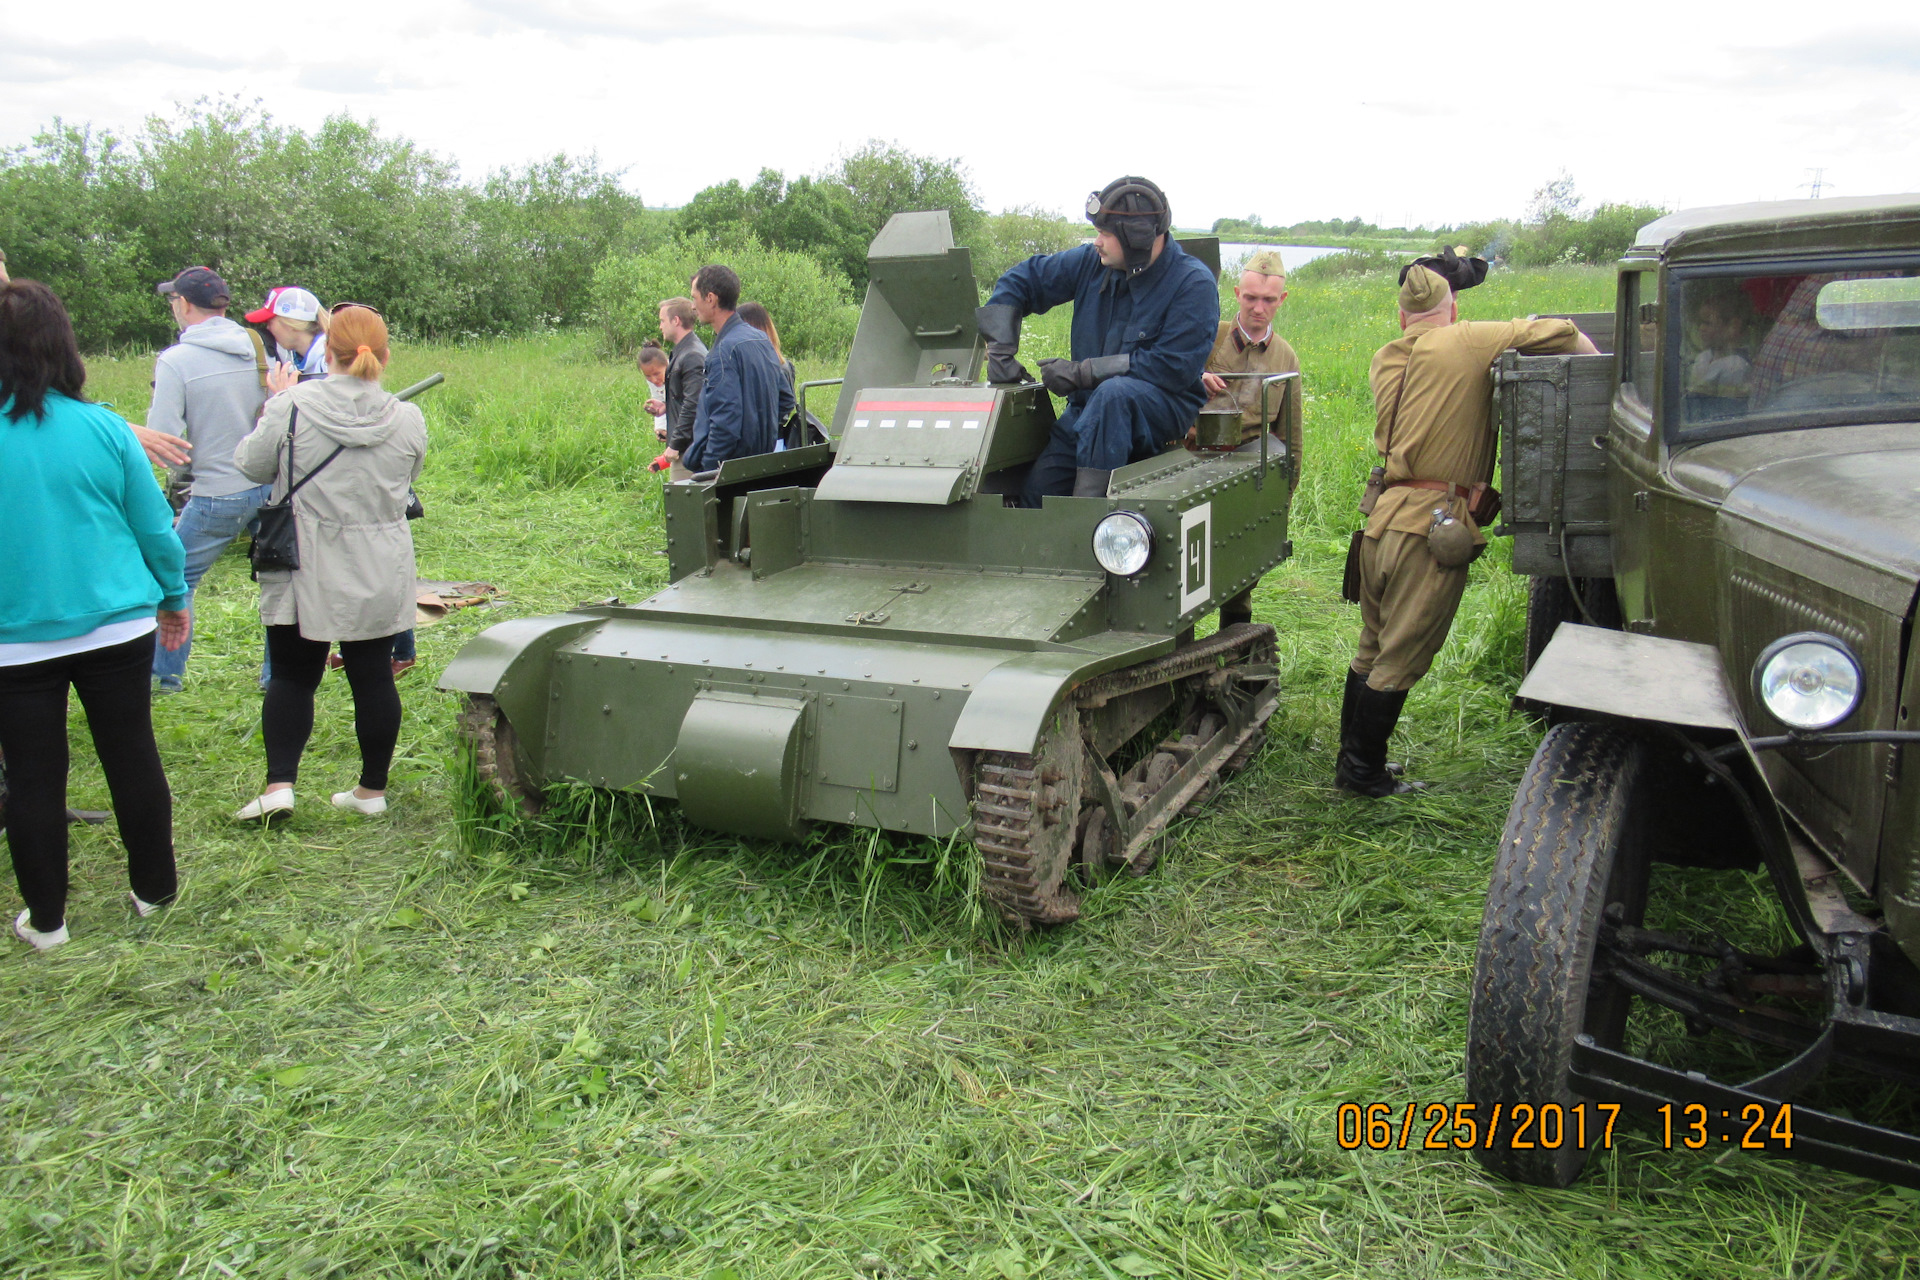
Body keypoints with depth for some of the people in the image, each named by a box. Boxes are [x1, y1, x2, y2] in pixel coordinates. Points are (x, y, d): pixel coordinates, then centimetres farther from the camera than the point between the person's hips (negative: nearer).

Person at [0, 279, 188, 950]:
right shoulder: (103, 427, -7)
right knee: (132, 757, 13)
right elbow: (155, 525, 0)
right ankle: (154, 890, 26)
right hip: (117, 627, 1)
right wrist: (174, 597, 14)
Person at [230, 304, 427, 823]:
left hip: (304, 571, -2)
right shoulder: (408, 420, -6)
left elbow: (252, 465, 1)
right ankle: (373, 789, 18)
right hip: (379, 575, 2)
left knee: (292, 677, 11)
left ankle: (279, 784, 2)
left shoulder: (291, 408, -13)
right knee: (374, 678, 10)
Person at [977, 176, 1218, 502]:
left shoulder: (1194, 284, -12)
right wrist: (1000, 350, 0)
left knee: (1114, 392, -40)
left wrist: (1081, 372, -18)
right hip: (1092, 406, 5)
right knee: (1040, 485, -19)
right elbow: (1020, 280, 14)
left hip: (1165, 407, -5)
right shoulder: (1091, 262, 3)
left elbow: (1173, 367, -19)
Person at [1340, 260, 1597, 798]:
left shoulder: (1385, 359, 12)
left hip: (1383, 515, 7)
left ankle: (1351, 761, 26)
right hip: (1435, 523, -7)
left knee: (1372, 649, 17)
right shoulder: (1468, 341, -6)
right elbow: (1559, 332, -5)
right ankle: (1364, 773, 9)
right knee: (1400, 659, 1)